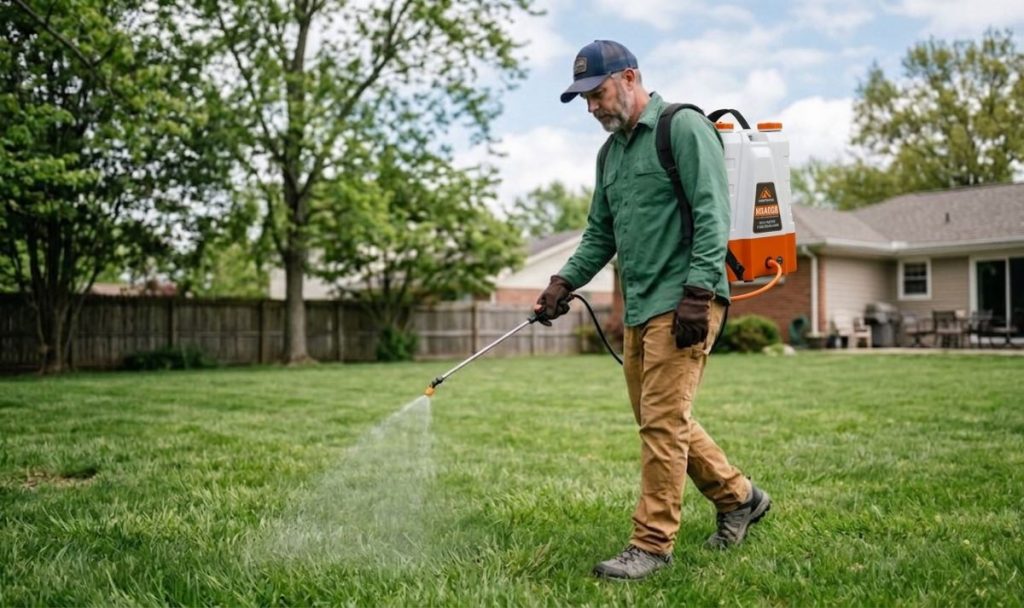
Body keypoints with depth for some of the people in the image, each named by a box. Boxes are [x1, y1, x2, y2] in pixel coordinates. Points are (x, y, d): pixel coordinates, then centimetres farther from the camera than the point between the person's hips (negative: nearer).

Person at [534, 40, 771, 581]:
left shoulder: (685, 128, -7)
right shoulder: (610, 151, 18)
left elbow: (712, 215, -14)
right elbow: (600, 234, 20)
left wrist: (696, 291, -21)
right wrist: (565, 280, 6)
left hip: (682, 303, -9)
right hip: (638, 308, 9)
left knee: (662, 421, -8)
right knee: (657, 418, 13)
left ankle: (652, 544, 2)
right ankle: (737, 497, 30)